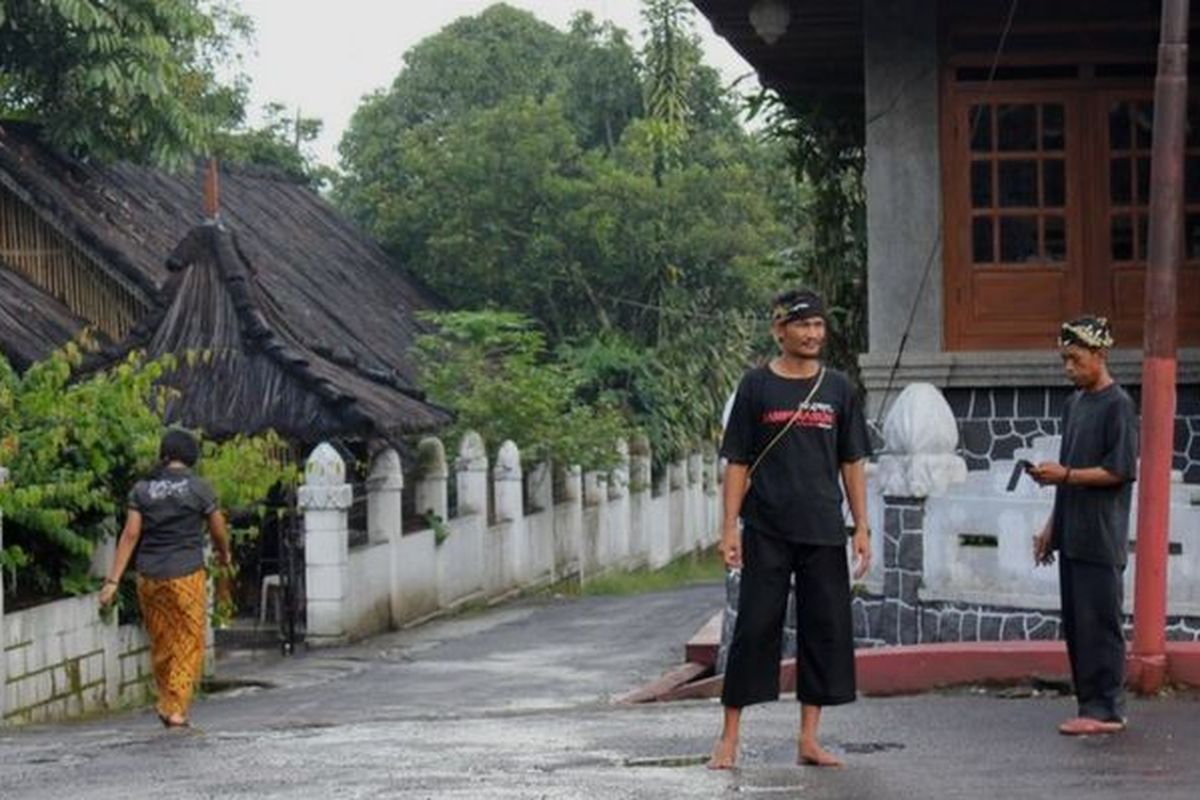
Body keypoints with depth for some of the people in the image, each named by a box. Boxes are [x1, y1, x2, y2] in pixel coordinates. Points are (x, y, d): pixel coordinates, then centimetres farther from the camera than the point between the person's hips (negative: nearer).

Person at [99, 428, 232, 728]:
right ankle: (177, 708, -3)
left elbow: (130, 535, -1)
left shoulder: (142, 489, 4)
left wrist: (113, 580, -2)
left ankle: (167, 704, 23)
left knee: (161, 642, 15)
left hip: (149, 577, 4)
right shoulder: (199, 489, -4)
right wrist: (224, 554, 27)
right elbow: (219, 531, 5)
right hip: (187, 575, -4)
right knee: (189, 642, 3)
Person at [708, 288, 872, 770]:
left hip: (824, 532, 3)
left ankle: (809, 740, 11)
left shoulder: (838, 389, 8)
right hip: (767, 532, -3)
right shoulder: (757, 386, 1)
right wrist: (730, 526, -6)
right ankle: (729, 739, 3)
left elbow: (852, 463, 11)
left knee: (827, 630, 2)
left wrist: (862, 528, 4)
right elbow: (737, 462, 1)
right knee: (755, 628, -3)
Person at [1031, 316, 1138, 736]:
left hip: (1101, 539, -8)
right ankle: (1092, 703, 14)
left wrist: (1064, 475, -17)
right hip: (1072, 536, 8)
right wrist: (1052, 526, 19)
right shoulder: (1074, 403, 16)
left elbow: (1120, 471, -15)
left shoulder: (1117, 405, -9)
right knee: (1075, 625, 9)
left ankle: (1106, 710, -3)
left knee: (1100, 623, -6)